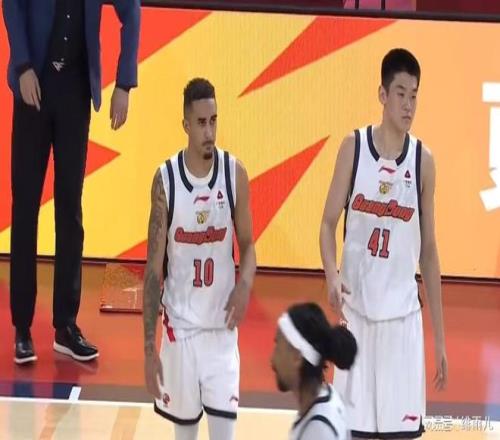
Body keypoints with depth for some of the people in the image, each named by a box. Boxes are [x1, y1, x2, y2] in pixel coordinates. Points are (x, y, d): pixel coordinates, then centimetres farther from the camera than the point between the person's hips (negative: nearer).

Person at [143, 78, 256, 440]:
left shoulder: (235, 173, -5)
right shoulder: (166, 180, -8)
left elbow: (247, 245, 7)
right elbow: (154, 267, -4)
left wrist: (245, 284, -17)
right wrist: (149, 347, -7)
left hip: (222, 325, 0)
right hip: (180, 325, 0)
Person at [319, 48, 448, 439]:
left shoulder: (423, 160, 1)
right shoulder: (354, 147, -1)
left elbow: (429, 250, 6)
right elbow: (329, 222, 2)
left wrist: (440, 338, 6)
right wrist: (332, 275, -20)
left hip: (403, 314, 0)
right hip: (358, 309, 0)